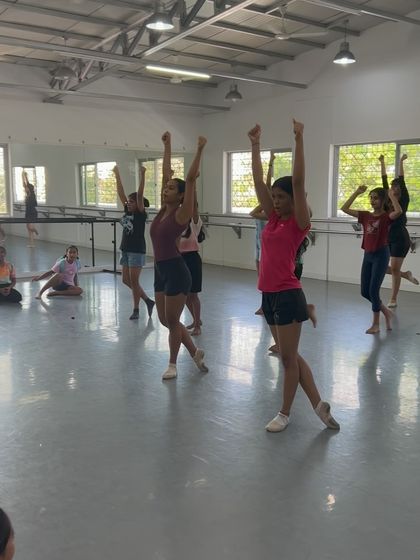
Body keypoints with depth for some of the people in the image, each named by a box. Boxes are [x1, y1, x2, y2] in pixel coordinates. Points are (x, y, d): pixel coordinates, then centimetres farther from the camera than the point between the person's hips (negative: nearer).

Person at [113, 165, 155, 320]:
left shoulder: (141, 214, -9)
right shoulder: (127, 211, 8)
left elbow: (140, 195, -20)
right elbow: (121, 193, 8)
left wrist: (142, 175, -25)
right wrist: (117, 175, 7)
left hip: (137, 251, -8)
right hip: (125, 250, 8)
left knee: (134, 280, -4)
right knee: (126, 280, 9)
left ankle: (136, 310, 8)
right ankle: (148, 301, 21)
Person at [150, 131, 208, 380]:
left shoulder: (182, 213, -10)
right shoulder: (164, 210, 8)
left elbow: (191, 179, -17)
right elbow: (166, 174, 12)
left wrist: (200, 150, -17)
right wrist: (167, 146, 17)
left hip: (177, 271, -8)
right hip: (160, 270, 8)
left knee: (172, 320, 3)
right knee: (165, 320, 14)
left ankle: (173, 365, 21)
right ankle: (195, 352, 30)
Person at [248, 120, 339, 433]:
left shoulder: (299, 223, -8)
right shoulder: (273, 219, 10)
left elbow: (298, 182, -18)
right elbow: (258, 181, 10)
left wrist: (299, 139, -19)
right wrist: (255, 145, 8)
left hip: (288, 296, -8)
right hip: (269, 295, 8)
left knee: (289, 357, 5)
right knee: (290, 355, 14)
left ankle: (285, 414, 19)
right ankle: (319, 404, 25)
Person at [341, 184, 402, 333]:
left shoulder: (386, 216, -7)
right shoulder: (366, 215, 8)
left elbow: (399, 211, -31)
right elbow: (345, 208, 4)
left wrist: (392, 195, -19)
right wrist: (357, 193, 1)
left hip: (381, 255, -6)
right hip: (368, 255, 6)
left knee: (373, 290, -5)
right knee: (365, 292, 8)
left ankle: (375, 324, 10)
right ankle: (386, 312, 29)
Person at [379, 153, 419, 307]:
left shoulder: (404, 201, -5)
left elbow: (402, 181, -9)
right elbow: (384, 180, 9)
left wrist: (401, 162, -7)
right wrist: (382, 162, 9)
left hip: (401, 239, -6)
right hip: (387, 238, 6)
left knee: (395, 269, -5)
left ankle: (393, 300, 6)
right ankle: (405, 274, 24)